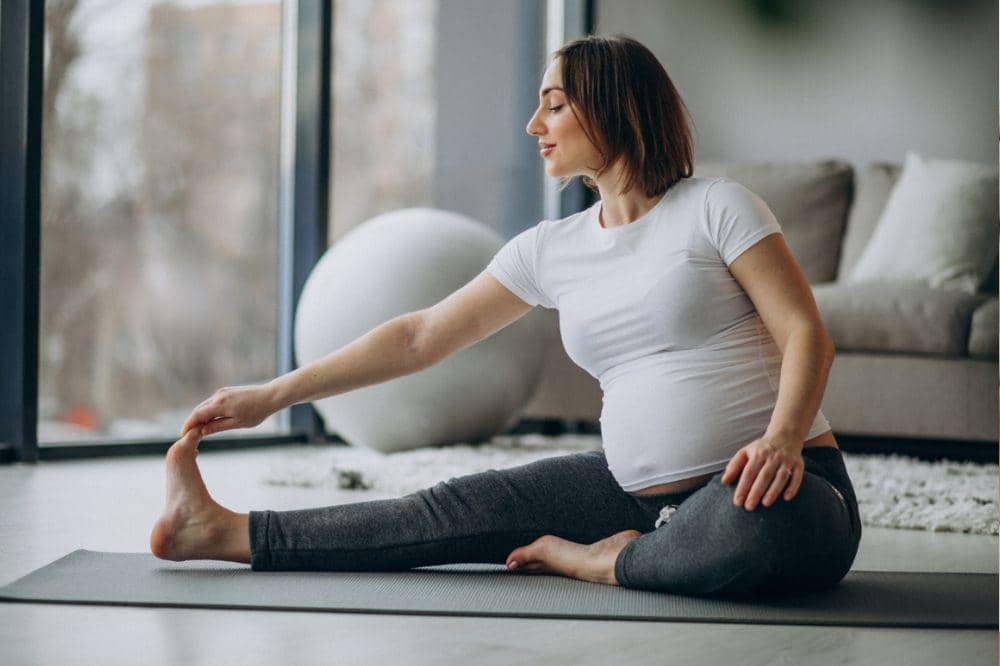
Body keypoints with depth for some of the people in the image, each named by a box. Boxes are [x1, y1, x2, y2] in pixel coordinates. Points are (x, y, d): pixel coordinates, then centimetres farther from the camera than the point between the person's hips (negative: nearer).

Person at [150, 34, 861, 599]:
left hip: (777, 486, -5)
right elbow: (421, 337, 13)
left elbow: (807, 333, -11)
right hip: (645, 489, 5)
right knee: (469, 507, -3)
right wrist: (274, 396, 11)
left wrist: (781, 439, -30)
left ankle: (608, 561, -12)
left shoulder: (716, 207, -6)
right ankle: (228, 533, 3)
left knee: (757, 526, -40)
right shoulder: (550, 250, 11)